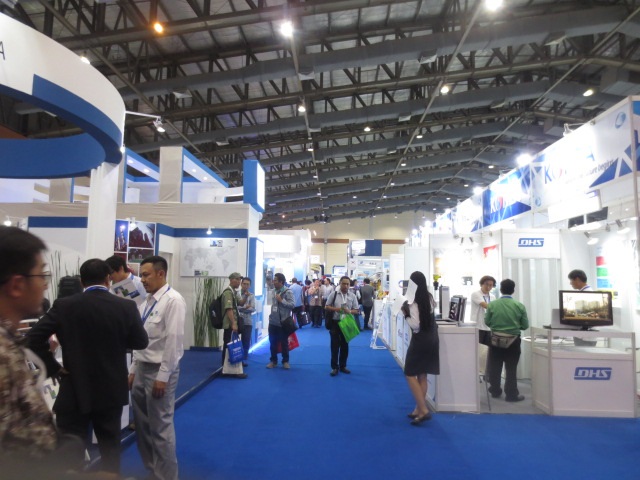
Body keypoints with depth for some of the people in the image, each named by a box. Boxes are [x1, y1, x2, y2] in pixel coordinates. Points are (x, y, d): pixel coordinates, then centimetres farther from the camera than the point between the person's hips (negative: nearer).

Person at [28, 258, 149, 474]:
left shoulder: (64, 306, -10)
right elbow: (140, 342, -1)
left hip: (75, 390, -1)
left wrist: (53, 368, -6)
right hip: (112, 390, 2)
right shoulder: (126, 307, -9)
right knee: (110, 445, 20)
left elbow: (34, 337, -14)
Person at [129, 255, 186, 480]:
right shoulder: (147, 301, 10)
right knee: (142, 426, 18)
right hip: (142, 368, 8)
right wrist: (133, 370, 14)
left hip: (159, 371, -8)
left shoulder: (173, 300, -15)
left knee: (161, 428, 4)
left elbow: (174, 340, -18)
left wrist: (162, 376, -18)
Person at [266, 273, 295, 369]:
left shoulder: (288, 292, -12)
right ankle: (273, 360, 24)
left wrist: (281, 300, -23)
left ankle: (285, 361, 19)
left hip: (283, 322, -6)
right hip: (273, 321, 6)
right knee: (273, 342, 11)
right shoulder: (274, 291, 9)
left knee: (284, 342, 6)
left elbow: (292, 304, -20)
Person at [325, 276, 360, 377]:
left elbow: (356, 310, 4)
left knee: (345, 345, 12)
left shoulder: (352, 296, 2)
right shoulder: (333, 294, -3)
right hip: (335, 322, -2)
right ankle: (334, 367, 11)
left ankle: (343, 366, 25)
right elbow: (326, 307, 0)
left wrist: (350, 311, -17)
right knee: (335, 345, 1)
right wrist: (335, 309, -18)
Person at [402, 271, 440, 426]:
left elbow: (415, 325, -21)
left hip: (420, 340, -8)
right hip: (431, 338, 8)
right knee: (422, 375, 14)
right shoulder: (429, 298, 6)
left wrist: (406, 314, -10)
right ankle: (419, 408, 20)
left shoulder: (414, 302, -18)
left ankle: (423, 410, -3)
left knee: (410, 374, 1)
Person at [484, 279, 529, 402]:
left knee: (495, 367, 14)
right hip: (513, 341, -1)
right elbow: (525, 326, -4)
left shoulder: (492, 304, -10)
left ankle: (495, 391, 26)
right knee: (511, 369, 9)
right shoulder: (519, 306, -10)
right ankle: (511, 394, 14)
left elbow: (487, 322, -3)